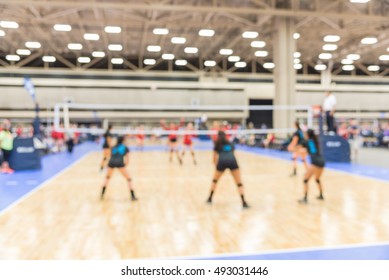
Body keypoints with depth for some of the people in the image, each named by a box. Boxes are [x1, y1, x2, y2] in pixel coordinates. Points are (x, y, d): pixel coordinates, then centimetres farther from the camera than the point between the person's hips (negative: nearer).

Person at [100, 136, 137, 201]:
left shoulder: (113, 148, 30)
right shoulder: (125, 148, 22)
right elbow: (127, 160, 16)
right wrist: (124, 165, 30)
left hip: (111, 162, 3)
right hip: (120, 163, -3)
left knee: (108, 177, 30)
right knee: (129, 179, 10)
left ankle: (102, 194, 25)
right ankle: (133, 196, 1)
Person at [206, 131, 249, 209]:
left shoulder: (217, 144, 24)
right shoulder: (230, 144, 29)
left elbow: (215, 159, 25)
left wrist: (216, 166, 42)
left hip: (222, 162, 0)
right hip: (232, 161, 0)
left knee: (215, 180, 24)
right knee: (239, 183, 5)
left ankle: (210, 199, 27)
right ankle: (244, 203, -5)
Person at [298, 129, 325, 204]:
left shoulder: (306, 142, 5)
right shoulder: (316, 141, 21)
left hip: (315, 162, -7)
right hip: (322, 161, 7)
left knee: (305, 179, -5)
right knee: (317, 179, 28)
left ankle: (305, 198, -12)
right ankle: (321, 196, 36)